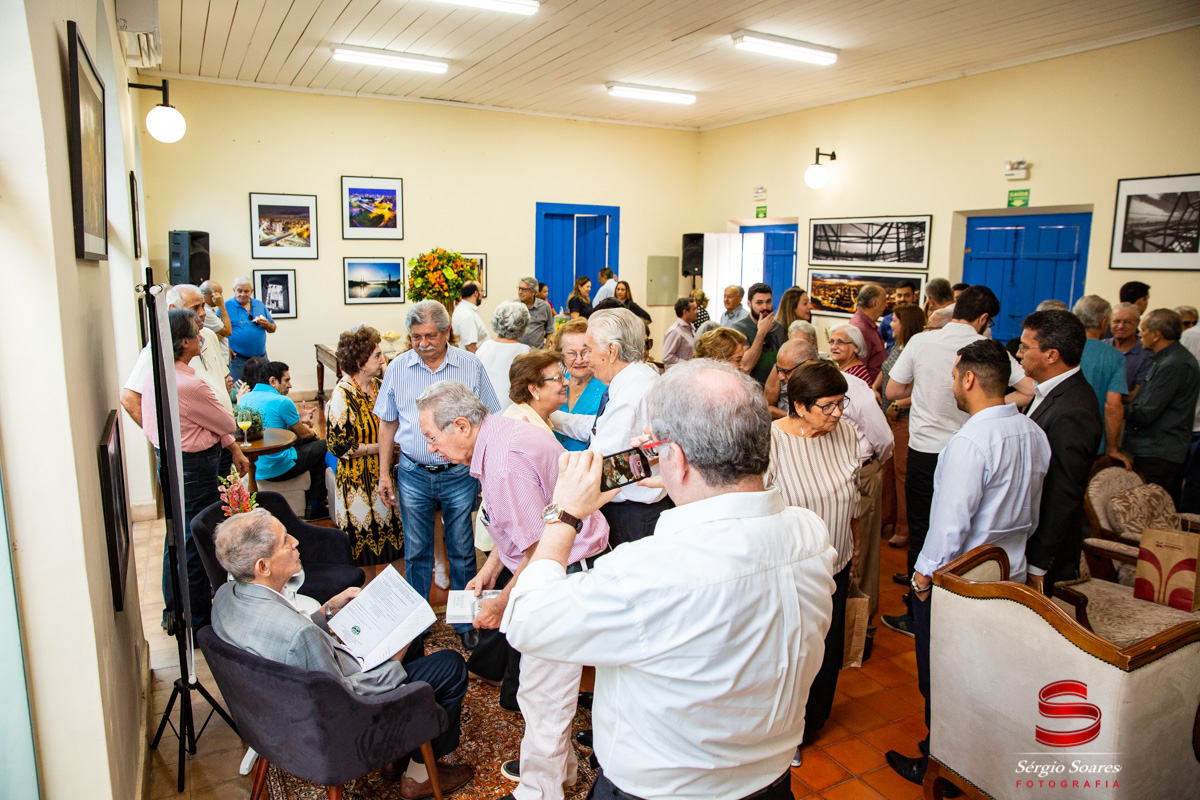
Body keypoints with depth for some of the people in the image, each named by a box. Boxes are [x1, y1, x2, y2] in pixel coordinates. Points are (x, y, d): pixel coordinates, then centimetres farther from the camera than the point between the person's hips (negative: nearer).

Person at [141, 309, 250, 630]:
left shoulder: (154, 375, 2)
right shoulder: (190, 385, -27)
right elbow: (228, 425, -14)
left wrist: (233, 448, 14)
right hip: (194, 468, -10)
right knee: (196, 543, 4)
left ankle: (173, 611, 39)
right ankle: (197, 623, 18)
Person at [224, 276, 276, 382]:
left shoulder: (259, 305, 12)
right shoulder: (226, 306, 0)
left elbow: (272, 329, 15)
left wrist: (266, 324, -7)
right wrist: (226, 348, -16)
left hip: (261, 357, 4)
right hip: (238, 359, -4)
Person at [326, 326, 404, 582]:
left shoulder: (376, 386, 6)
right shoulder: (342, 395, -16)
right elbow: (337, 445, -18)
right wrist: (379, 447, -16)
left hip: (382, 476, 7)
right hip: (358, 481, -7)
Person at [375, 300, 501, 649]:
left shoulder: (471, 366, -4)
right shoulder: (398, 368, 1)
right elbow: (388, 423, 9)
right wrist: (385, 473, 7)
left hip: (459, 474, -1)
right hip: (413, 474, 2)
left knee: (462, 552, 10)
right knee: (416, 553, 13)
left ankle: (466, 623, 25)